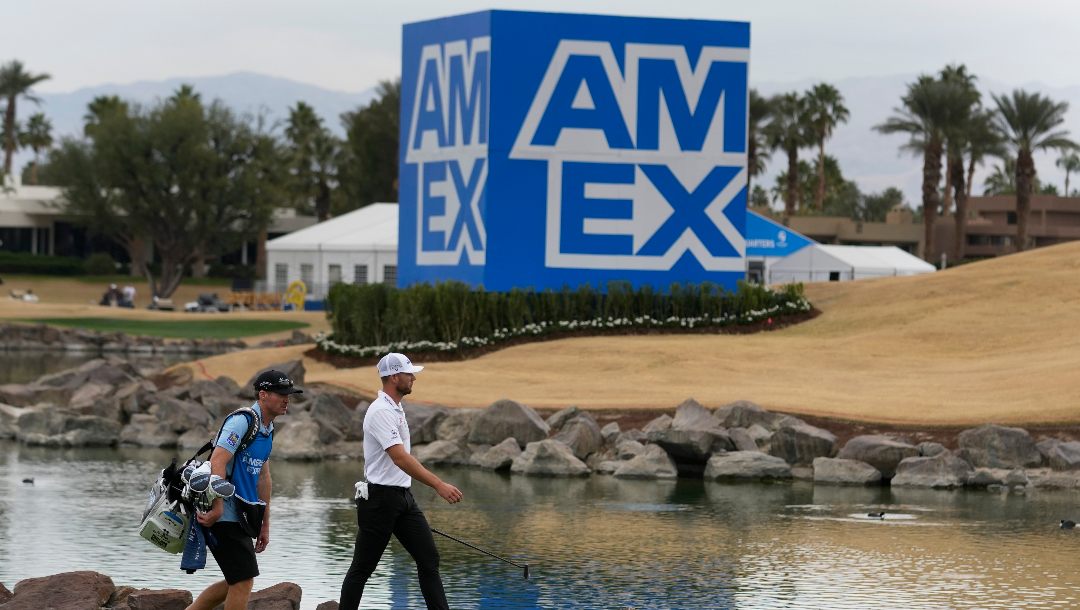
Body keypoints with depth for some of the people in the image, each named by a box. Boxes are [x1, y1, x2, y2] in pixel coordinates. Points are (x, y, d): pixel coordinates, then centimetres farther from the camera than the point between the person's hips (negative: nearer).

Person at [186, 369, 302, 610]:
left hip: (240, 516, 10)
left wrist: (265, 525, 22)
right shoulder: (241, 421, -14)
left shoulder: (268, 429, 15)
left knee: (237, 582, 14)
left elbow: (263, 478, 21)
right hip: (224, 515, -10)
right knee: (243, 580, -8)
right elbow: (217, 462, -23)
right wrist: (218, 508, -29)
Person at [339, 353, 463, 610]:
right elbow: (400, 458, -30)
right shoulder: (381, 412, -19)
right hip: (380, 499, -9)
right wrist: (439, 485, -36)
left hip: (403, 497, 9)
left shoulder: (396, 409, 13)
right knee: (362, 568, 1)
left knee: (429, 558, 2)